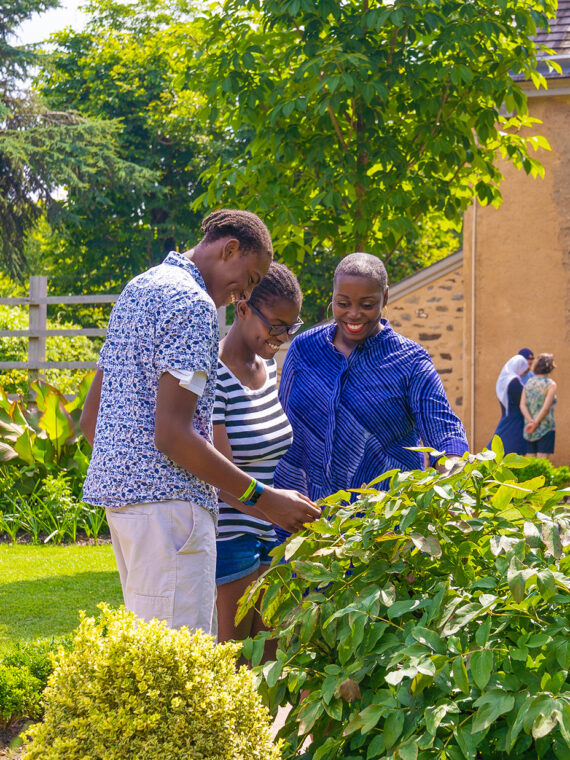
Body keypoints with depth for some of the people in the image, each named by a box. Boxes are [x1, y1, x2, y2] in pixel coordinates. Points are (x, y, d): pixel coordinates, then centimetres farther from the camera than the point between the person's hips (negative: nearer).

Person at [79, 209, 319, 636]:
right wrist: (262, 499, -15)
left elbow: (91, 415, 22)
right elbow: (172, 434, -19)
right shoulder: (192, 304, -12)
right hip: (166, 498, -10)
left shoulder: (139, 288, 19)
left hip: (120, 488, 10)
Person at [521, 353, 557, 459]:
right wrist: (536, 424, -11)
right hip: (545, 427, -5)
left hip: (529, 430, 5)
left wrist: (531, 422, -11)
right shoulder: (550, 384, -7)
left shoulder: (528, 383, 8)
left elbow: (522, 405, -2)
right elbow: (546, 407, -15)